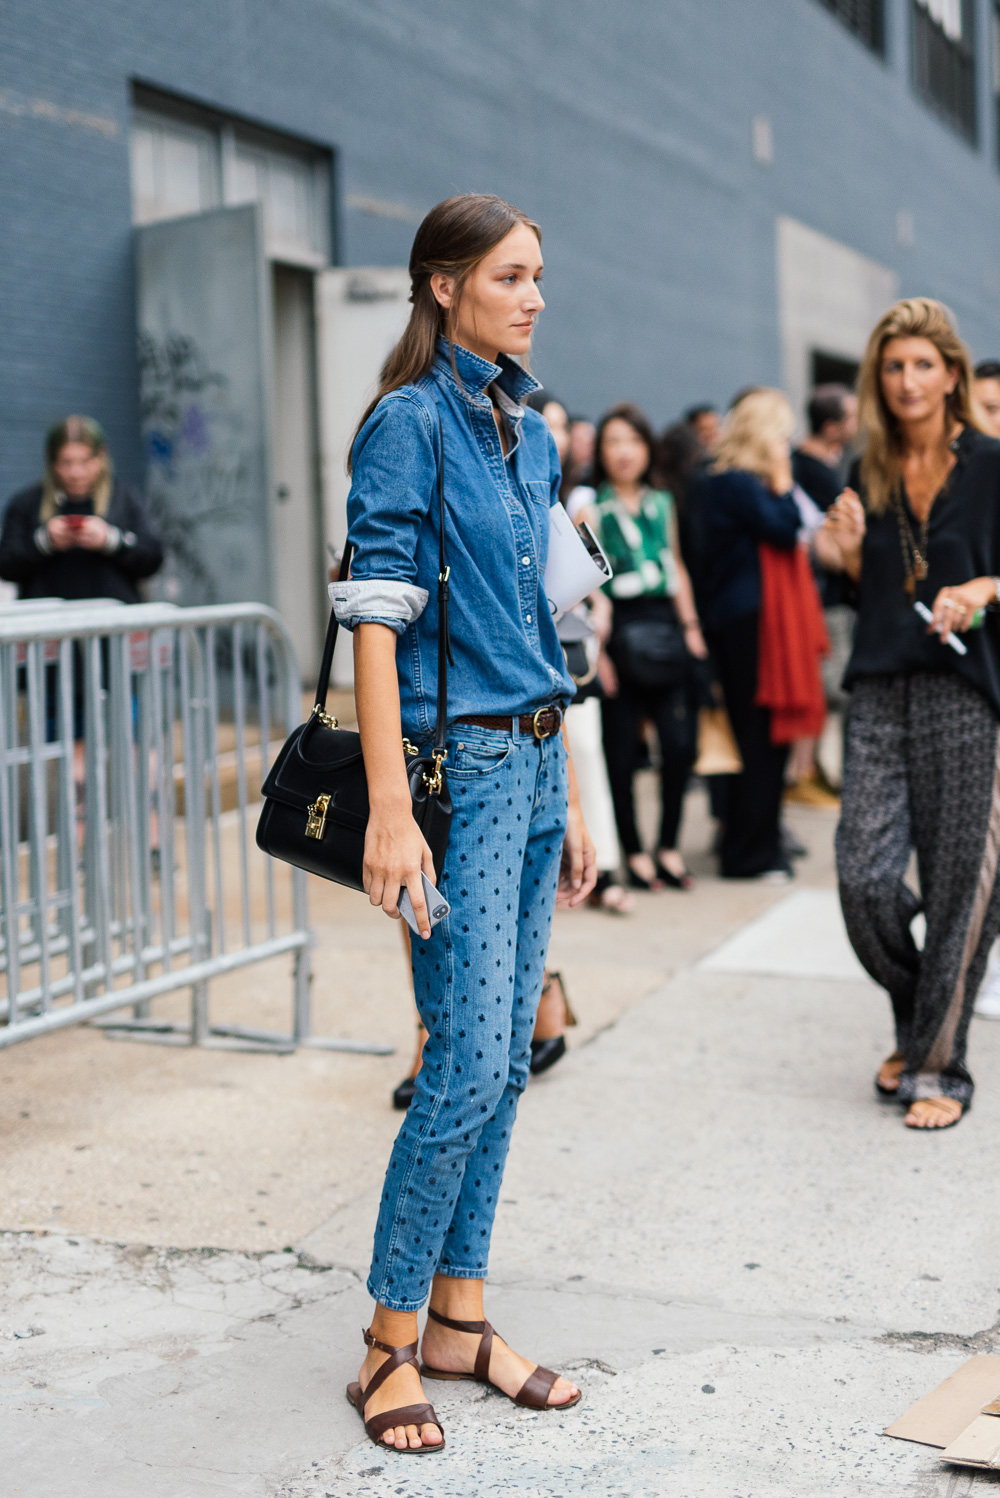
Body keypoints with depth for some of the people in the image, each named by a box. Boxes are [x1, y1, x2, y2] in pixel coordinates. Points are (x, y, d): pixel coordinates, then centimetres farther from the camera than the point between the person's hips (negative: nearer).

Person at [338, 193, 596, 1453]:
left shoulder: (529, 434, 15)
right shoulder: (410, 420, -8)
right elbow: (376, 615, -14)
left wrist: (570, 799, 17)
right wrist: (390, 810, -21)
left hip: (532, 765, 8)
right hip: (455, 765, -8)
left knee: (507, 1056, 9)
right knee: (468, 1062, -8)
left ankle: (459, 1319, 20)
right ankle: (391, 1345, 6)